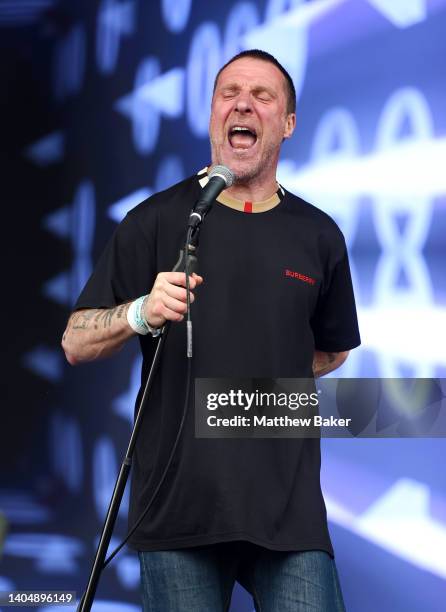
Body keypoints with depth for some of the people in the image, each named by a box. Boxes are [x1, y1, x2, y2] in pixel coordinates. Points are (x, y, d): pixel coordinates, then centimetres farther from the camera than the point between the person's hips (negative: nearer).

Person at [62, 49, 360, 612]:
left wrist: (267, 378, 12)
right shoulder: (156, 221, 4)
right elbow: (76, 343, 1)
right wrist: (141, 313, -17)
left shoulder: (318, 236, 11)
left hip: (288, 508, 2)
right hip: (178, 499, -2)